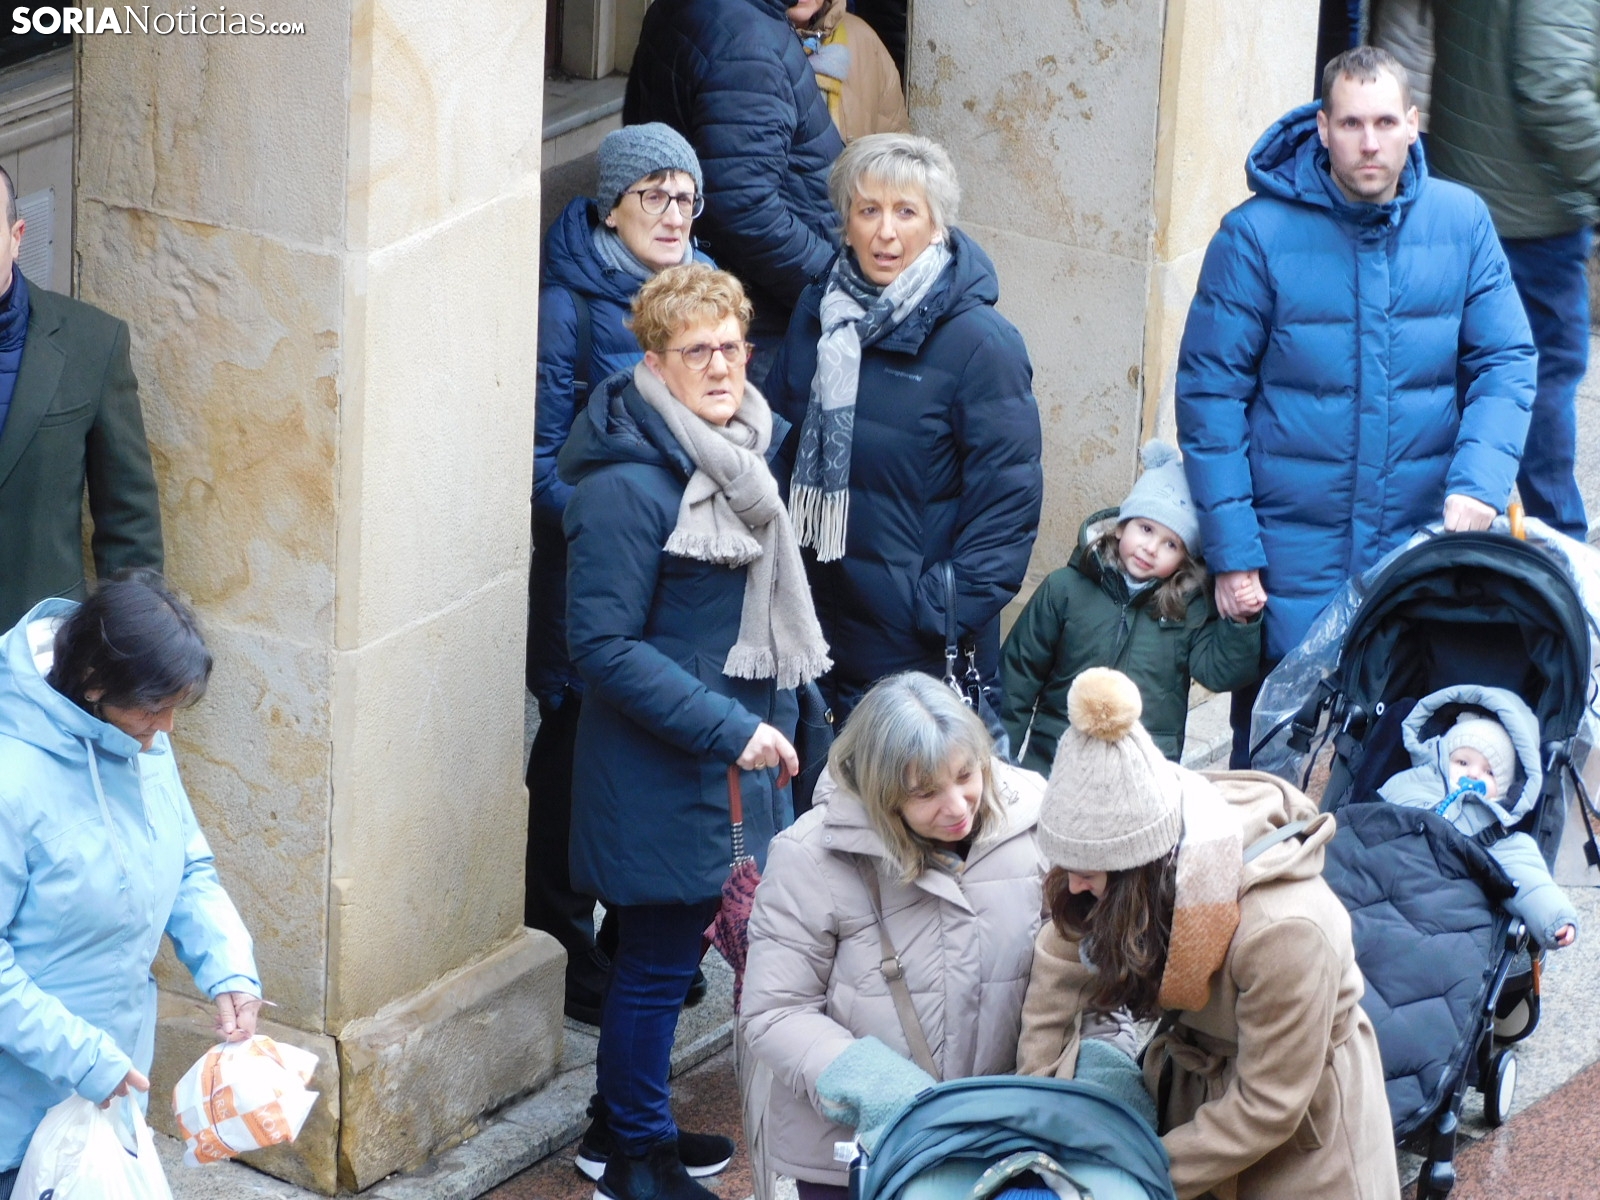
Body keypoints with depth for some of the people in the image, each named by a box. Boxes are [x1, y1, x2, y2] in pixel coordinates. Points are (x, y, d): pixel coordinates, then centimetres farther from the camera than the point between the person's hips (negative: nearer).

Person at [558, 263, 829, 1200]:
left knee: (666, 947, 17)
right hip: (658, 763, -8)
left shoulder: (739, 450, 6)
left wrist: (772, 721, 14)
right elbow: (605, 645, -22)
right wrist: (728, 729, -23)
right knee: (662, 954, 2)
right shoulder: (628, 483, -21)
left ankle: (624, 1124, 32)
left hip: (730, 748, 8)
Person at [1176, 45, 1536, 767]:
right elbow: (1209, 393, -7)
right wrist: (1231, 553, -9)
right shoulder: (1258, 234, -9)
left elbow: (1505, 363, 1)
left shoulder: (1462, 222, -1)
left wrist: (1479, 483, -17)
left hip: (1426, 543, 2)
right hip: (1293, 558, -2)